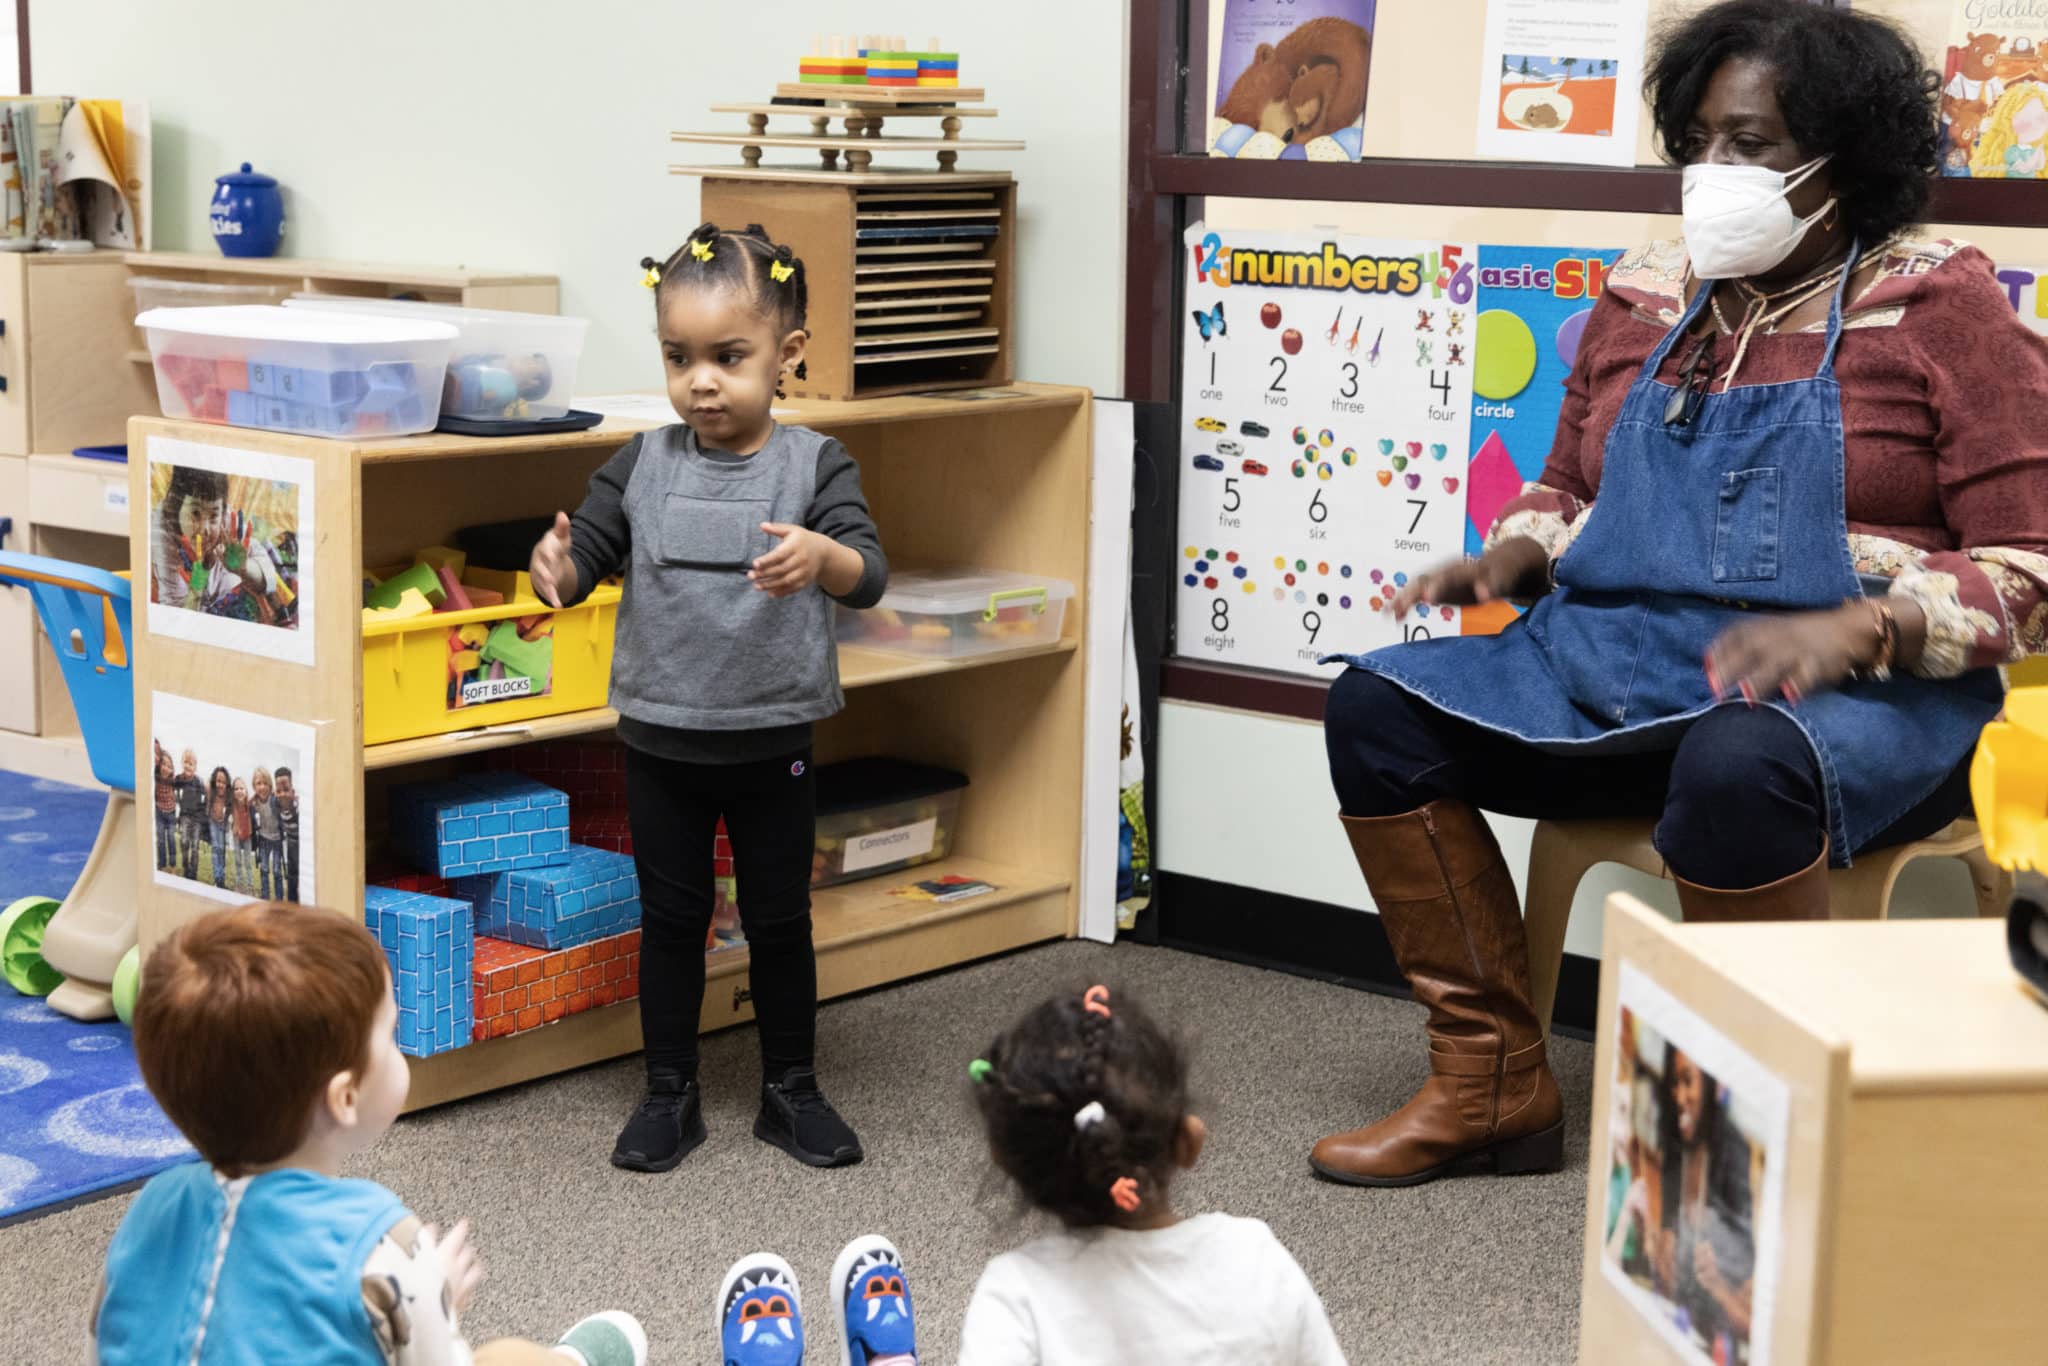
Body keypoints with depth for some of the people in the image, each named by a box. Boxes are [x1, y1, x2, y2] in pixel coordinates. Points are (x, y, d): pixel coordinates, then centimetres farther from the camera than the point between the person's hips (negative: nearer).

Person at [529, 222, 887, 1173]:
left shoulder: (813, 465, -8)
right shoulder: (643, 466, -2)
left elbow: (868, 574, -18)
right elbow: (587, 553, -2)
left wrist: (821, 556, -41)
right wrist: (557, 568, -27)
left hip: (772, 742, -1)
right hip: (661, 738, 1)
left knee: (779, 919, 11)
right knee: (670, 918, 11)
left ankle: (791, 1089, 26)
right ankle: (669, 1095, 23)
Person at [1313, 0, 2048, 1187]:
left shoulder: (1940, 306, -3)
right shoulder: (1644, 298, 13)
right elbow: (1569, 489, 26)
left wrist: (1852, 632, -23)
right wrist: (1508, 560, 2)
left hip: (1860, 691, -6)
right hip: (1615, 662, 6)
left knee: (1738, 765, -40)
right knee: (1378, 705, -11)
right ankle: (1494, 1082, -5)